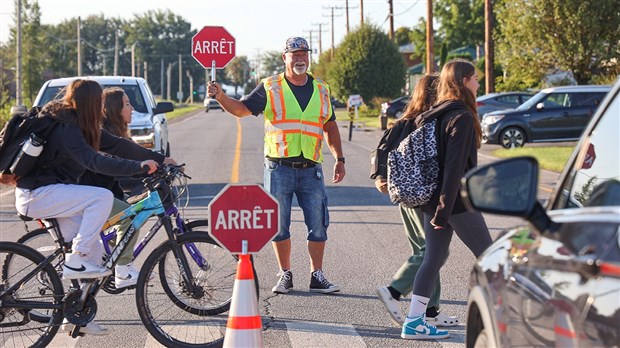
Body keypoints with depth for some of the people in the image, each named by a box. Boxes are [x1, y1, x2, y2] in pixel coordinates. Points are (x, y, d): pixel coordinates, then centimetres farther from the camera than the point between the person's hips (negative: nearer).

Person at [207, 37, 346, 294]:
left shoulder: (321, 90, 13)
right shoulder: (270, 87, 4)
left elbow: (330, 127, 21)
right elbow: (241, 109, -2)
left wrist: (339, 159, 16)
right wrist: (220, 96, -20)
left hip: (311, 169, 2)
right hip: (279, 167, -2)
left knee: (318, 225, 0)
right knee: (279, 226, 2)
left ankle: (317, 276, 9)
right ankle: (285, 275, 14)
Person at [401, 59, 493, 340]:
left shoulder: (437, 114, 12)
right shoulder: (462, 118, -16)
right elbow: (454, 166, -21)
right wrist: (445, 208, -23)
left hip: (433, 200, 9)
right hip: (458, 201, -9)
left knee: (433, 259, 9)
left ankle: (414, 321, 8)